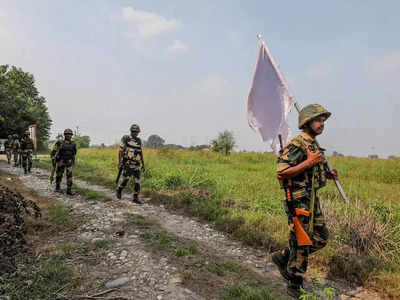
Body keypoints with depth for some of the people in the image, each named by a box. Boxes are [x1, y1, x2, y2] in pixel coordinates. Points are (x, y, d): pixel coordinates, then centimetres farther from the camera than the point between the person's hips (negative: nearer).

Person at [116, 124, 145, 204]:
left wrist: (143, 164, 14)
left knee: (137, 181, 0)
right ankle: (119, 190, 26)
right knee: (125, 180, -4)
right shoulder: (125, 139, -4)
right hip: (127, 164, -4)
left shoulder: (139, 141, 10)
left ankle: (136, 198, 10)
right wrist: (119, 163, -10)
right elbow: (120, 151, -5)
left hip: (136, 165, 4)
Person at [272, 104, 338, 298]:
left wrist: (328, 175, 9)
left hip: (312, 198, 10)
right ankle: (294, 284, 21)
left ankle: (283, 257, 28)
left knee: (321, 238, 15)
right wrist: (309, 162, -23)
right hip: (298, 199, -9)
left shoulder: (314, 146, 14)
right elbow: (282, 173, -23)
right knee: (301, 242, 1)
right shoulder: (296, 145, -17)